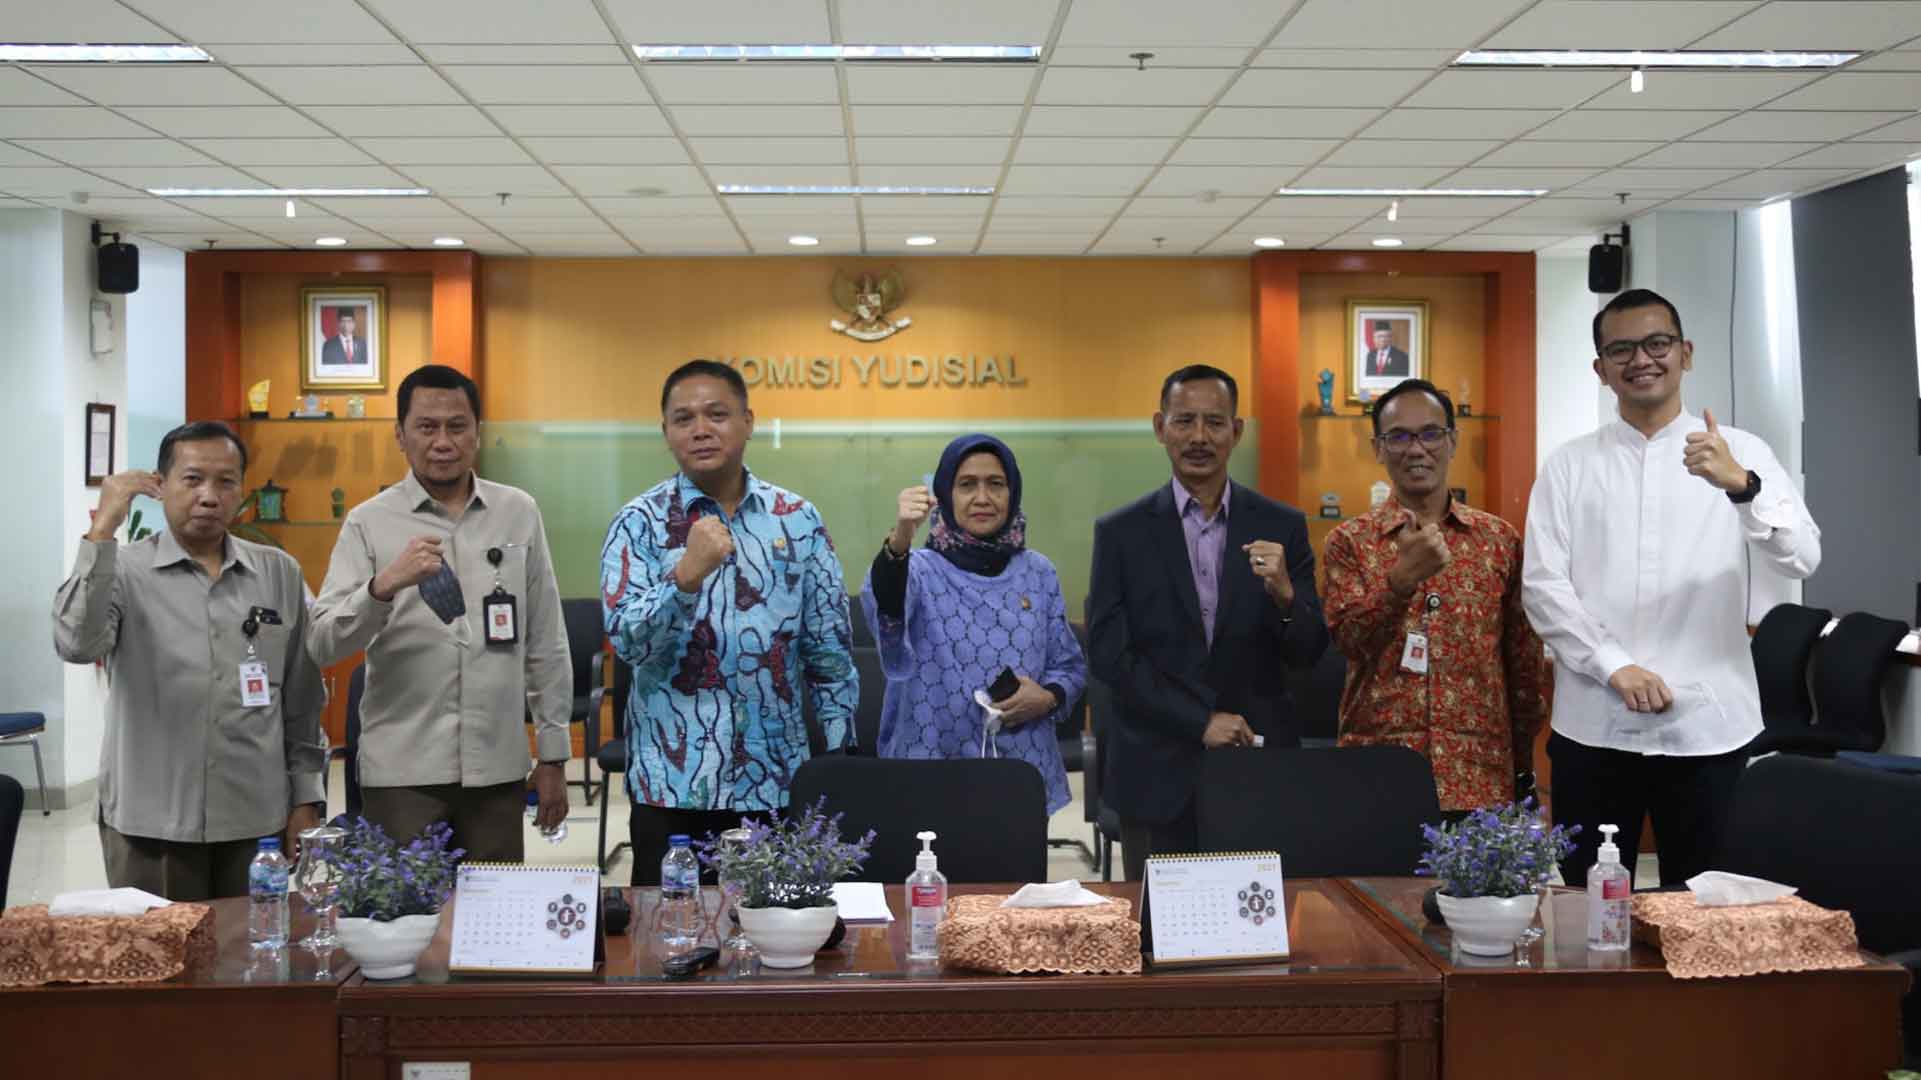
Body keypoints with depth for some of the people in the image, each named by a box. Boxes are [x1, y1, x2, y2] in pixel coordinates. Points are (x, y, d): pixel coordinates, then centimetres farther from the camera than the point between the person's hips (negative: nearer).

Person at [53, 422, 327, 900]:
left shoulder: (279, 573, 6)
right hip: (151, 822, -2)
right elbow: (76, 645, -22)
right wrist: (103, 530, -22)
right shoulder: (124, 569, -2)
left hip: (258, 819, 2)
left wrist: (306, 798, 7)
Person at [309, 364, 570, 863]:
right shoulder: (369, 522, -1)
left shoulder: (518, 513, 5)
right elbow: (324, 646, -8)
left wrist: (553, 754, 7)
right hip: (401, 771, -2)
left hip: (498, 766, 2)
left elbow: (545, 642, 8)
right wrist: (384, 585, -25)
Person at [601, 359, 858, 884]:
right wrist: (687, 575, -27)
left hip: (777, 782, 2)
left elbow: (830, 650, 6)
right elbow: (627, 642, -12)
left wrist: (843, 758, 3)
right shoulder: (640, 523, -2)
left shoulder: (798, 520, 4)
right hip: (673, 784, -1)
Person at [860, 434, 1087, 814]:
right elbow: (883, 607, -27)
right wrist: (899, 539, -45)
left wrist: (1048, 697, -10)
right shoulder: (921, 569, -5)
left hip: (1022, 774, 3)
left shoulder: (1038, 573, 6)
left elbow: (1071, 666, 11)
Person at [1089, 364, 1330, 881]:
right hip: (1160, 775, -1)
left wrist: (1284, 594, -20)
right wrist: (1201, 721, -11)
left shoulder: (1282, 526, 3)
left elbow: (1308, 653, 1)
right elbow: (1109, 653, -4)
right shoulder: (1121, 532, 0)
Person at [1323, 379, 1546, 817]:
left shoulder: (1501, 539, 6)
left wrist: (1524, 769, 11)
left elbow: (1524, 662, 10)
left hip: (1481, 776, 1)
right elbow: (1350, 641, -11)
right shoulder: (1349, 541, 2)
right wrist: (1402, 578, -26)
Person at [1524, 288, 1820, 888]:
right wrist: (1615, 667, -13)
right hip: (1593, 726, 1)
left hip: (1708, 725, 0)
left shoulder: (1742, 454, 4)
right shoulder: (1569, 465, 6)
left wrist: (1740, 486, -28)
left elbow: (1802, 559, -10)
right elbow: (1542, 585, -1)